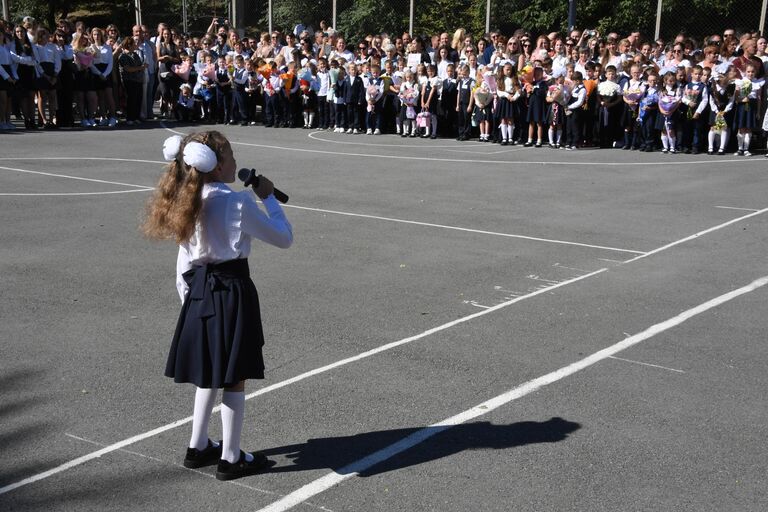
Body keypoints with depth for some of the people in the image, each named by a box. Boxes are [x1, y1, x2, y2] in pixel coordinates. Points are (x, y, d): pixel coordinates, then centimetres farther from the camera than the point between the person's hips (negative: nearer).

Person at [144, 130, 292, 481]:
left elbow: (184, 259, 9)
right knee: (234, 378, 4)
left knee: (210, 373, 21)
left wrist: (187, 295, 19)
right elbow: (284, 238, -9)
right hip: (232, 291, -7)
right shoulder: (238, 203, -16)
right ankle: (231, 458, 14)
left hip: (199, 290, 7)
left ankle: (198, 447, 31)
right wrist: (269, 197, 0)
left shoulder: (187, 203, 4)